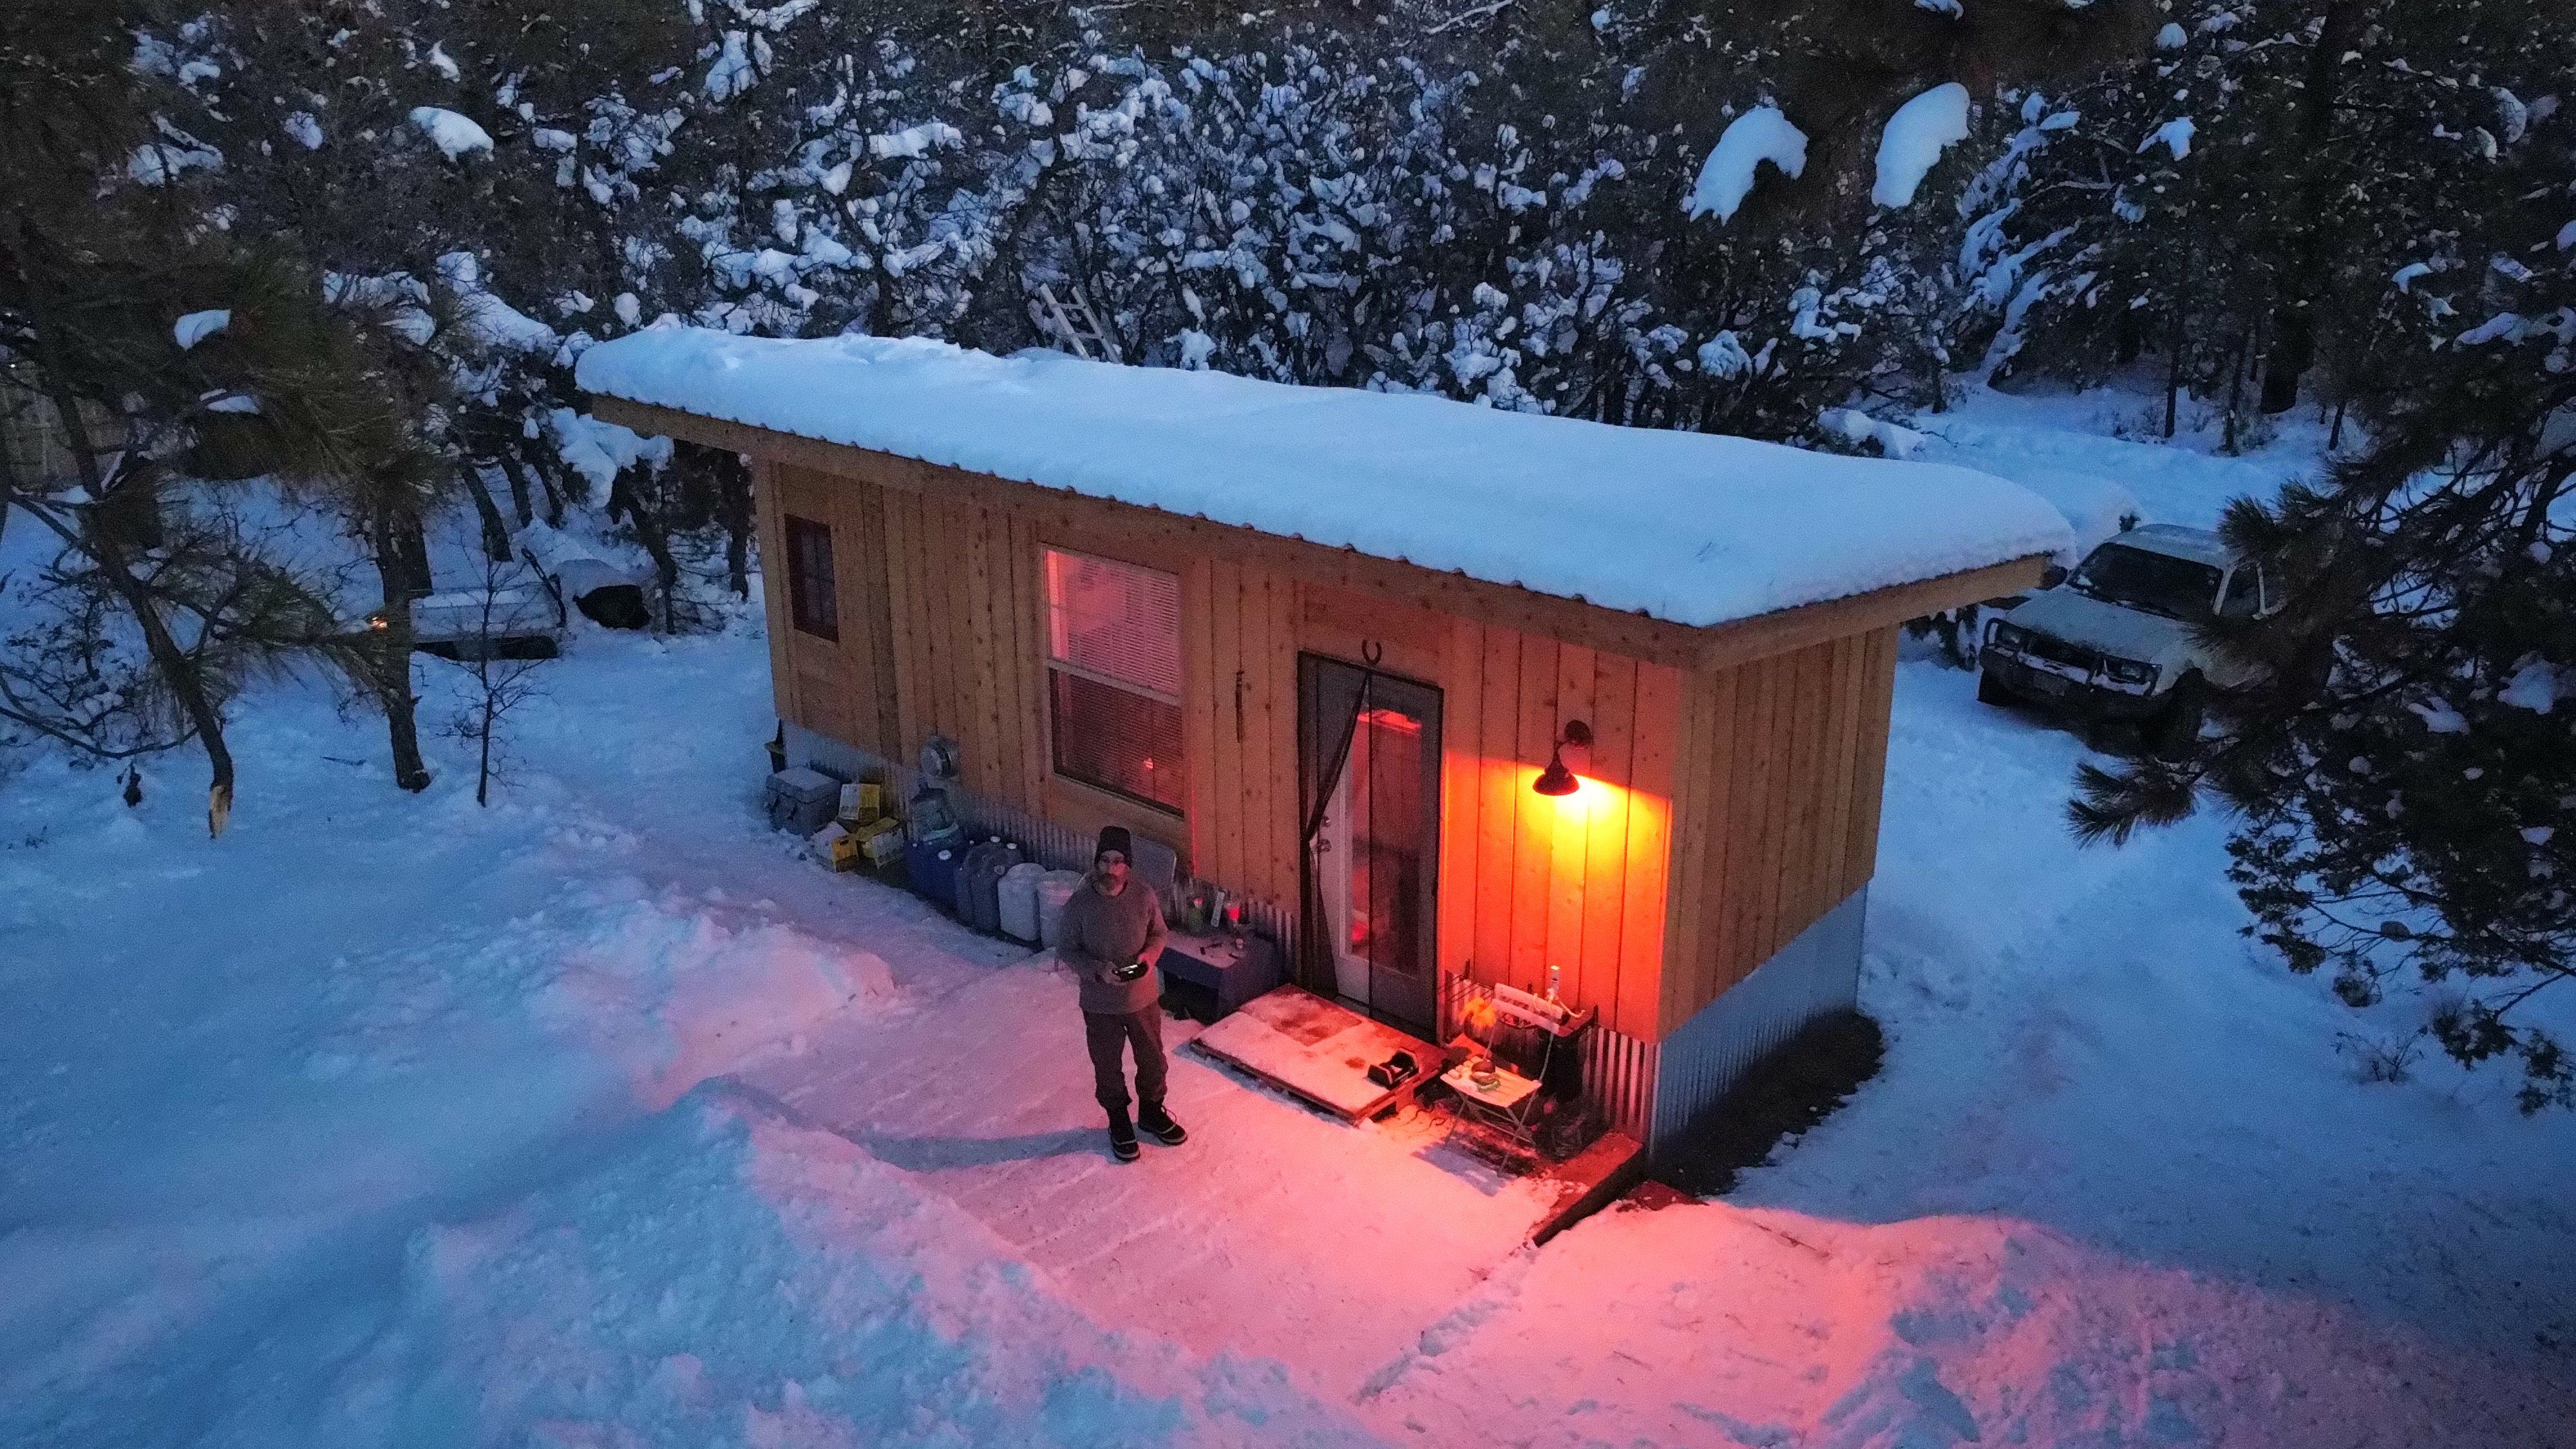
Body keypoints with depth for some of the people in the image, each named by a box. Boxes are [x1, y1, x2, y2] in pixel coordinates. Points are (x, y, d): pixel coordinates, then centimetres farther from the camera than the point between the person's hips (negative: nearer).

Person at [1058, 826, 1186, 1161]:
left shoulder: (1145, 897, -14)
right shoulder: (1079, 906, -19)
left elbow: (1159, 932, 3)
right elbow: (1066, 950, -8)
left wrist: (1150, 954, -17)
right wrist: (1097, 970, -24)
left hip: (1143, 997, 2)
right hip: (1100, 1004, -2)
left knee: (1152, 1060, 20)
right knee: (1108, 1067, 17)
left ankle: (1151, 1112, 47)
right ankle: (1119, 1122, 41)